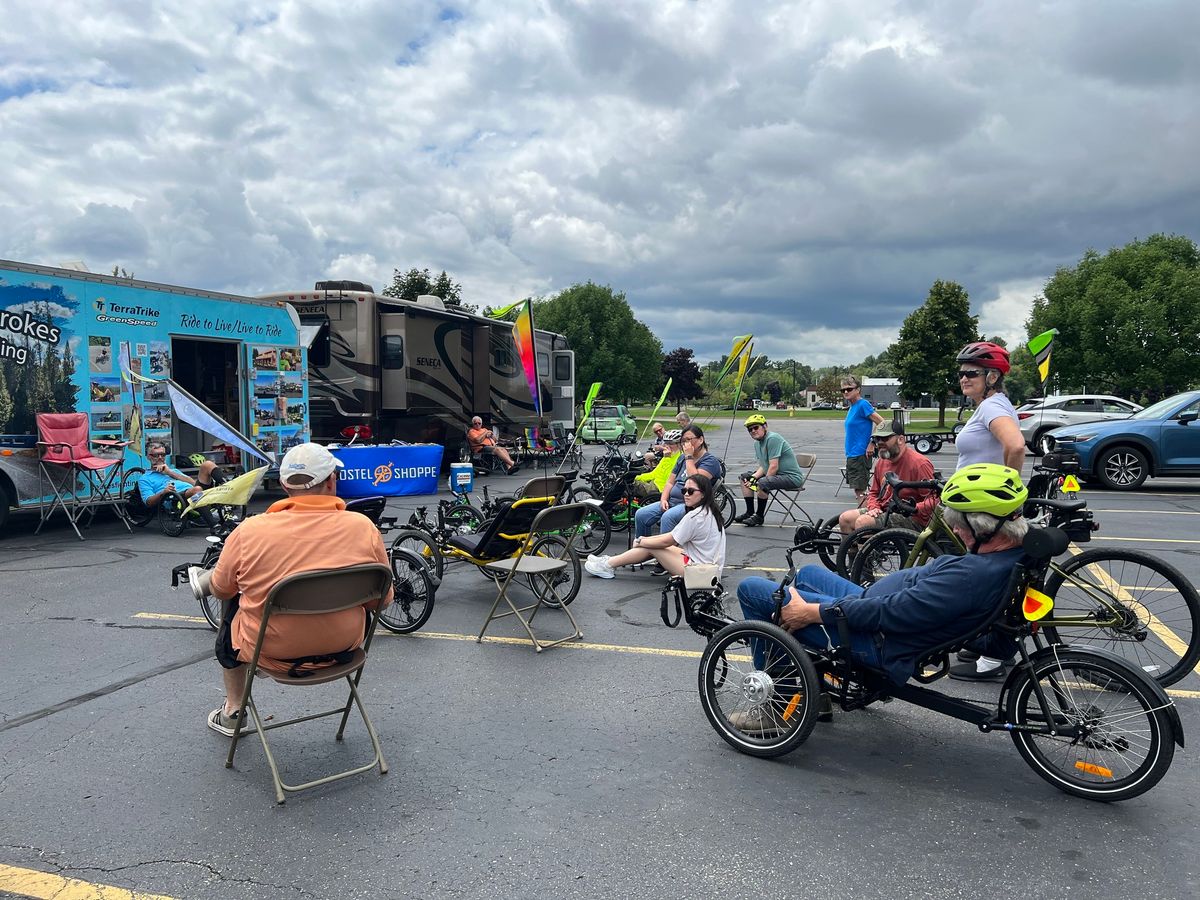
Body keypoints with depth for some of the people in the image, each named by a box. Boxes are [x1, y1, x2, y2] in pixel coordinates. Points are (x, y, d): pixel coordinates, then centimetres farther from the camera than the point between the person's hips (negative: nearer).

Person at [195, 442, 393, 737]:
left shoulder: (250, 531, -18)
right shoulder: (364, 527, -16)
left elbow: (221, 592, 0)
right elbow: (383, 599, -6)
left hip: (272, 653, -1)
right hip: (343, 646, 1)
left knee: (229, 633, 32)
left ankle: (233, 712, 51)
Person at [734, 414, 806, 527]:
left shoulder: (773, 438, -21)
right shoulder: (757, 443, 10)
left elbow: (774, 467, -25)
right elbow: (763, 466, 9)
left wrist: (763, 482, -19)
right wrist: (753, 477, -9)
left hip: (792, 477, -11)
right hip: (776, 474, 11)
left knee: (762, 484, -33)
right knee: (745, 477, 13)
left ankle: (759, 516, -12)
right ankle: (750, 512, 16)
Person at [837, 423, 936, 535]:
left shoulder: (919, 463, -14)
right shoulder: (882, 462, 11)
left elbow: (935, 498, -18)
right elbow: (874, 492, 22)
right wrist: (874, 508, 1)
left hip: (912, 519, -8)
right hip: (883, 511, 8)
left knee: (862, 522, -25)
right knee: (845, 518, -3)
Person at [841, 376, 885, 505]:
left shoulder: (863, 404, -13)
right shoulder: (852, 407, 13)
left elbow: (881, 423, -17)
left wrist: (871, 444, -16)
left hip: (860, 454, -9)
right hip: (852, 454, 9)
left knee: (859, 490, -7)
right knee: (857, 489, 14)